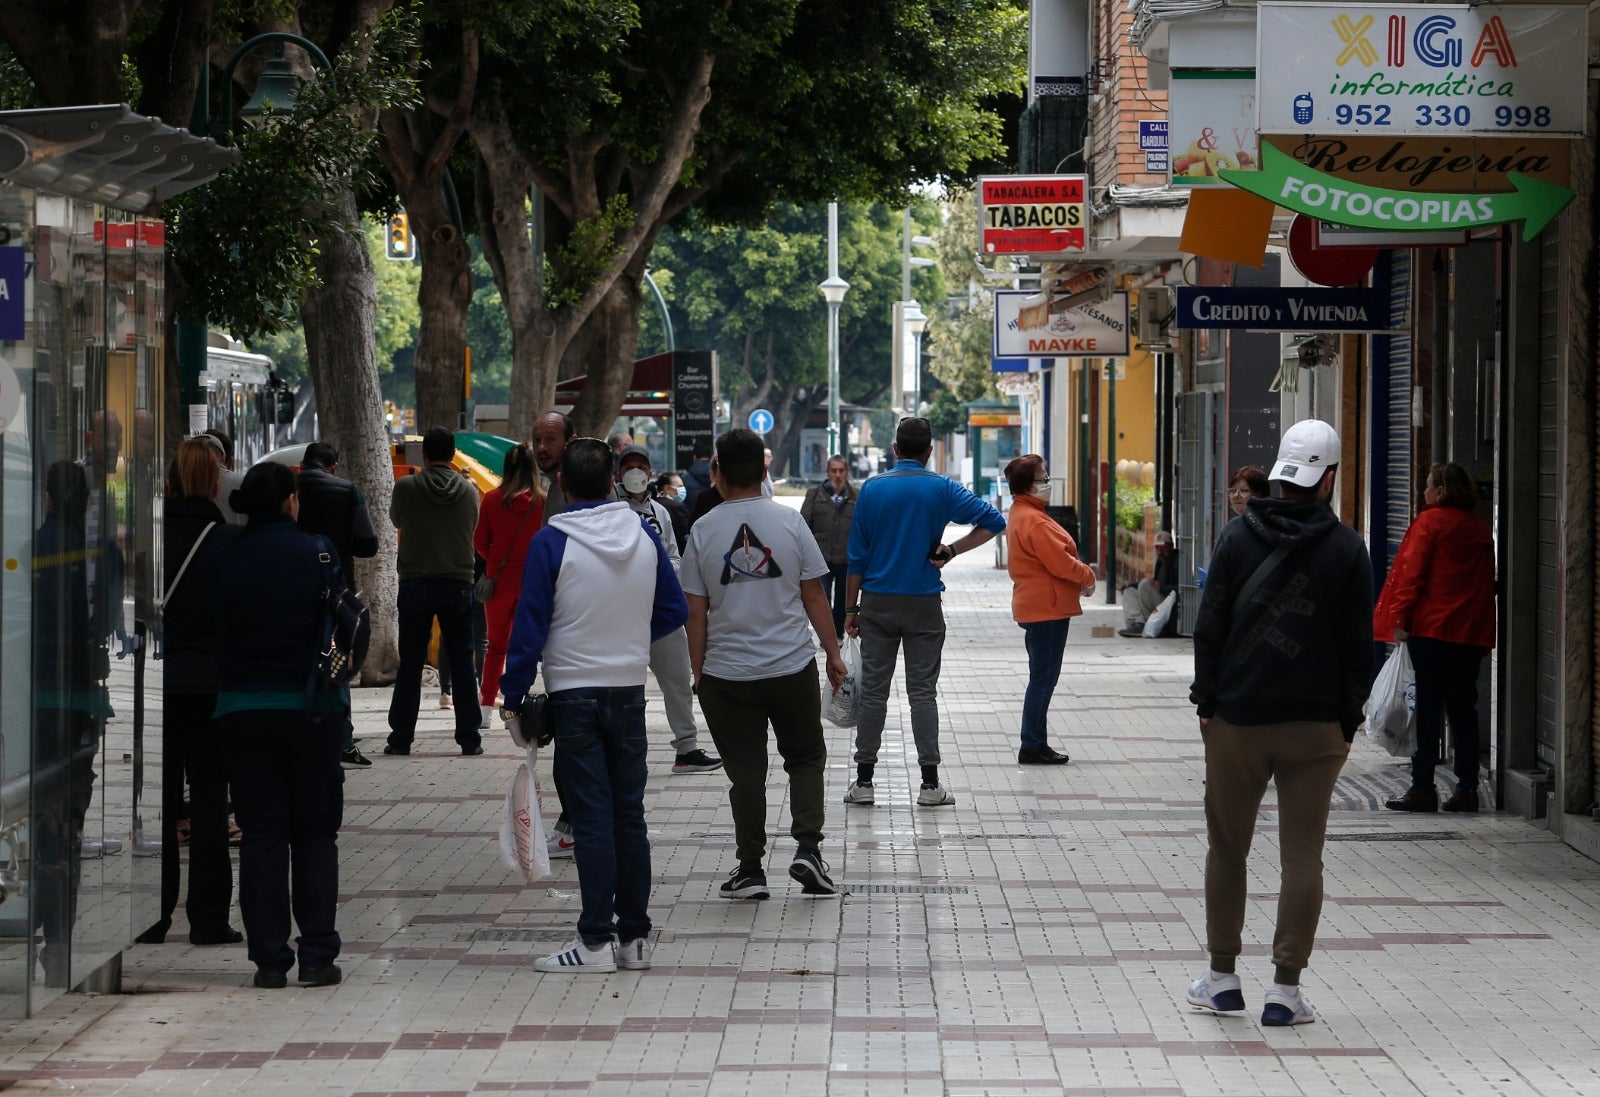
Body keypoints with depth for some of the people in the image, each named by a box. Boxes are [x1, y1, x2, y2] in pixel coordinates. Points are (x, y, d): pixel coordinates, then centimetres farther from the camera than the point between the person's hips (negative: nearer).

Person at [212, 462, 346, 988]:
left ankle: (270, 957, 4)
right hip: (310, 707, -2)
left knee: (261, 833, 6)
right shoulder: (316, 553, -7)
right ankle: (317, 954, 3)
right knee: (315, 833, 7)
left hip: (242, 708, 2)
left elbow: (218, 630, 4)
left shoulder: (226, 562, 0)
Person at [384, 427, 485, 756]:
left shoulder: (406, 487, -7)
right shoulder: (468, 491, -1)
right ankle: (469, 738, 5)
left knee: (410, 664, 5)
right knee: (462, 663, 6)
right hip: (458, 585, 1)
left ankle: (401, 737, 5)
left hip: (415, 584, -1)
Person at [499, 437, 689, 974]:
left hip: (574, 693, -4)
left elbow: (530, 625, -11)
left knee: (591, 818, -2)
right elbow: (674, 611, 10)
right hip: (630, 689, 4)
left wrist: (514, 693, -2)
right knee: (629, 815, 11)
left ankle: (596, 940, -3)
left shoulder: (552, 543, -12)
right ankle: (635, 935, 14)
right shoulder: (644, 536, 1)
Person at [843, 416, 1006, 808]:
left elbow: (857, 554, 1)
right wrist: (951, 551, -5)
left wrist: (851, 607, 7)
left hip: (878, 603, 1)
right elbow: (993, 521, -9)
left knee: (873, 690, 5)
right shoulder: (941, 489, -2)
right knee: (923, 691, 2)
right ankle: (930, 783, 0)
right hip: (924, 605, -1)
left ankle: (864, 780, 6)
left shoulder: (872, 489, 0)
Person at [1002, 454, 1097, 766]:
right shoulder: (1034, 521, -20)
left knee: (1042, 678, 15)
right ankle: (1033, 747, -1)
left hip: (1035, 608, 11)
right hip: (1047, 608, -11)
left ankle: (1034, 744, 20)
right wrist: (1088, 576, -4)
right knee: (1043, 678, -4)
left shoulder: (1021, 515, 14)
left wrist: (1079, 577, 7)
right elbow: (1060, 562, -20)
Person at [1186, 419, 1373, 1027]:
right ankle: (1286, 989, -2)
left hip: (1236, 723, 1)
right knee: (1302, 856, 1)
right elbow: (1358, 645, 0)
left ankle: (1223, 978, 18)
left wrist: (1207, 703, 9)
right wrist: (1347, 720, 8)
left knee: (1227, 848, 13)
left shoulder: (1238, 537, 0)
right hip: (1314, 726, -1)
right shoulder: (1346, 549, -2)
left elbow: (1209, 627, 1)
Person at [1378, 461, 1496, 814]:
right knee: (1463, 708, 8)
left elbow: (1412, 572, -11)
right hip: (1472, 633, 5)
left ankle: (1422, 788, -5)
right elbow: (1487, 581, 16)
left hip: (1432, 628, -5)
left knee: (1428, 707, -3)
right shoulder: (1481, 529, 13)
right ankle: (1467, 788, 6)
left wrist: (1400, 618, -10)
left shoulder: (1430, 521, -5)